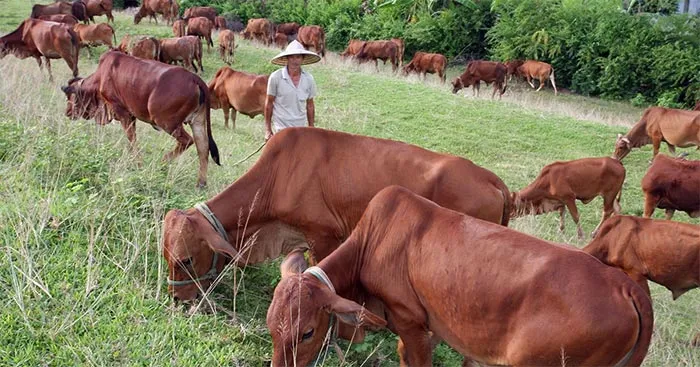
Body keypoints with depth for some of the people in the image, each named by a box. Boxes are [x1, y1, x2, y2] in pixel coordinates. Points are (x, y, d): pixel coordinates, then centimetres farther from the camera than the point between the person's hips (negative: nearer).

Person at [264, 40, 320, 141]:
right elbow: (269, 104, -2)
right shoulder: (276, 77, -9)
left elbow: (310, 106, 10)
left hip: (301, 129, 4)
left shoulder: (309, 79, 0)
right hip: (282, 128, -4)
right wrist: (268, 130, -1)